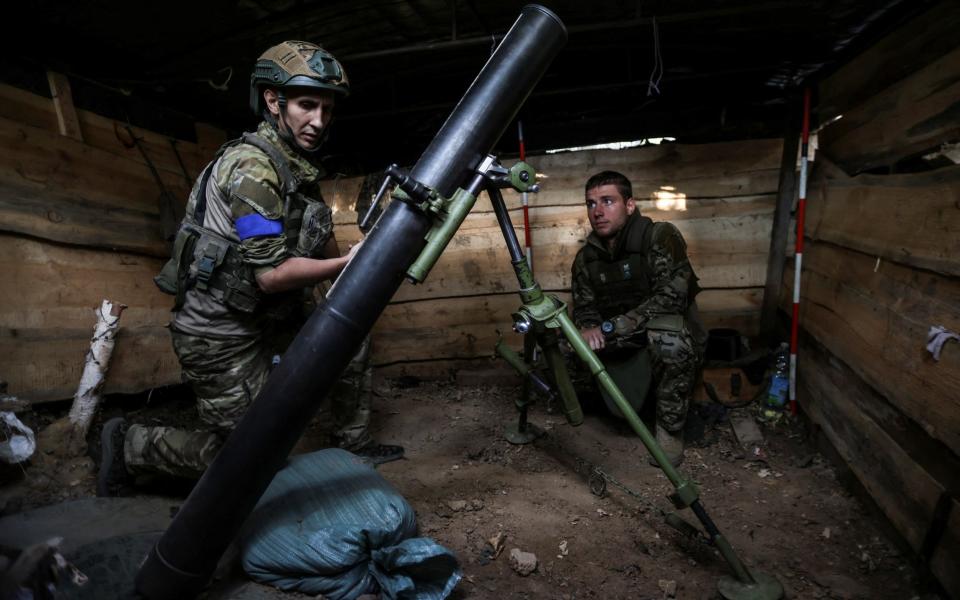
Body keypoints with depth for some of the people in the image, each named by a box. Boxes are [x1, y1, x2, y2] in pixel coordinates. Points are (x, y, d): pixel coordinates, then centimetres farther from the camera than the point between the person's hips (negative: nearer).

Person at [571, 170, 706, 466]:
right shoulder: (585, 257, 1)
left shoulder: (660, 236, -17)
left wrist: (611, 327, -34)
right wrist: (589, 329, -22)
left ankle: (670, 430, -19)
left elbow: (671, 296, -29)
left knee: (665, 329, -37)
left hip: (672, 344, -5)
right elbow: (583, 307, 3)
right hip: (623, 349, 5)